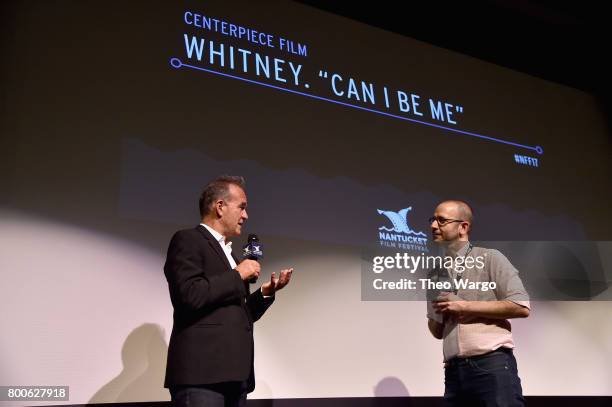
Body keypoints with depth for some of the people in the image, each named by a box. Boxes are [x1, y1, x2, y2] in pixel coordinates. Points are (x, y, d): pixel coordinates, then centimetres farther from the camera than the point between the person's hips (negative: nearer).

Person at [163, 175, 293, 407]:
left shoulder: (227, 252, 23)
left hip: (234, 375, 8)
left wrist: (265, 292, 10)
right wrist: (238, 275, -8)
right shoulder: (187, 240, -2)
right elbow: (190, 294, -19)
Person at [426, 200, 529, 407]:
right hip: (454, 372, 5)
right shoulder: (436, 273, 16)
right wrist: (437, 312, -1)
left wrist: (466, 307, -9)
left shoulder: (489, 258, 2)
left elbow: (521, 307, -9)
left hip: (492, 364, -5)